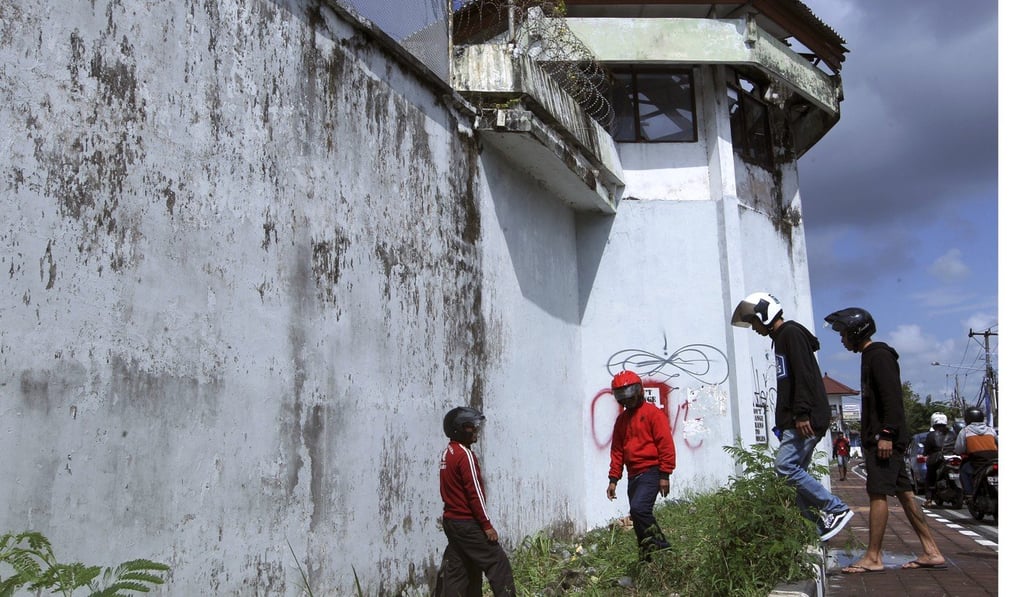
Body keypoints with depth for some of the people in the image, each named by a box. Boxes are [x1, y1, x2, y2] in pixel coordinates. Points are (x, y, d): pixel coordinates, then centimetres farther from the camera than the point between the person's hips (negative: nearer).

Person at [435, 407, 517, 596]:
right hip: (468, 523, -9)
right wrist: (487, 525, -14)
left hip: (451, 520, 9)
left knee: (457, 569, 12)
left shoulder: (448, 453, 11)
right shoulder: (465, 454, -17)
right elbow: (475, 493, -19)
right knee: (498, 562, -1)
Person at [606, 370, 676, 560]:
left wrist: (664, 475, -13)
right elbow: (617, 451, 18)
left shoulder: (653, 413, -4)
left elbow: (666, 445, -9)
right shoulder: (621, 420, 17)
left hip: (651, 472, -7)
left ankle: (661, 545, -8)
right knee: (639, 519, 6)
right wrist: (613, 479, 11)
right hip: (633, 476, 7)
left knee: (638, 509, -23)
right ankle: (648, 558, 14)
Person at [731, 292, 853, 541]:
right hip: (795, 420, 10)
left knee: (785, 466, -15)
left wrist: (802, 413, -25)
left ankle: (836, 509, -7)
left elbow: (804, 375, -19)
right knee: (795, 470, 6)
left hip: (807, 419, -10)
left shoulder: (791, 333, -8)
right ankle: (821, 525, 8)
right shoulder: (781, 337, 23)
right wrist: (784, 422, 22)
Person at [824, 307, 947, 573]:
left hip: (884, 440, -10)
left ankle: (873, 558, -4)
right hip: (882, 439, 10)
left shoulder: (879, 356, -10)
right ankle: (932, 552, 14)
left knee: (878, 493, -8)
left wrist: (886, 434, -23)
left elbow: (892, 397, -19)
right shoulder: (872, 356, 21)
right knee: (904, 493, 10)